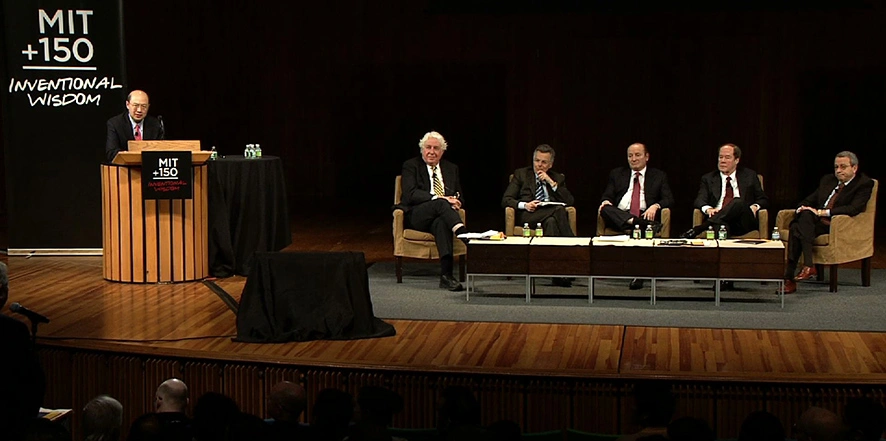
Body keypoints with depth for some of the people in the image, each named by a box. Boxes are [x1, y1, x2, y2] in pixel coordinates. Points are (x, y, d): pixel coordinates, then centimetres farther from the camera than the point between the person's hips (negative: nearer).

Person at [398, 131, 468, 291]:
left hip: (441, 217, 2)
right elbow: (410, 194, -9)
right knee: (441, 204, -35)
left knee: (441, 223, -37)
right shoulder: (411, 166, 8)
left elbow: (459, 197, 20)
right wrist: (438, 198, -22)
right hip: (416, 216, -2)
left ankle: (446, 275, -50)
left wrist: (455, 202, -7)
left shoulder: (451, 169, 22)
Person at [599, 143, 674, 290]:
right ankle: (634, 222, -48)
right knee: (605, 209, -32)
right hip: (618, 216, 2)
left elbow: (669, 199, 7)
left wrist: (656, 206, -16)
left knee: (639, 231, -37)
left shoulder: (659, 176, 18)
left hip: (645, 216, -2)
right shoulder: (616, 174, 23)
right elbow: (607, 195, 15)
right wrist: (605, 201, -11)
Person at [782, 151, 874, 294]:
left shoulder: (864, 184, 1)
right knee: (796, 227, -29)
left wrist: (822, 212, -20)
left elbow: (854, 208, -14)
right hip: (817, 222, 5)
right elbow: (810, 200, 23)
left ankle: (808, 266, -36)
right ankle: (789, 278, -35)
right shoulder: (827, 180, 23)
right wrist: (802, 208, -3)